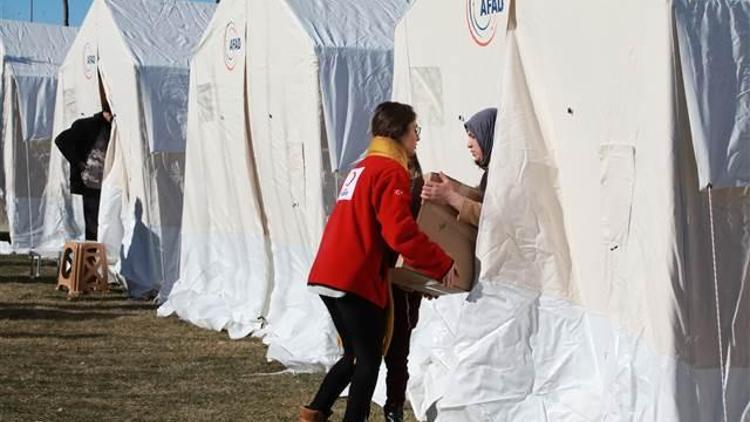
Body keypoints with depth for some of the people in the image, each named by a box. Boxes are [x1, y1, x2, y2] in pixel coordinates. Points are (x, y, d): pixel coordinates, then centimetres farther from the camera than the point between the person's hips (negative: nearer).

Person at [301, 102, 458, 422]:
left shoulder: (363, 168, 21)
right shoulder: (391, 172, -9)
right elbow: (401, 233, -20)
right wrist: (442, 265, -12)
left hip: (328, 275, 9)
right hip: (356, 280, -9)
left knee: (355, 355, 18)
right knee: (369, 359, 0)